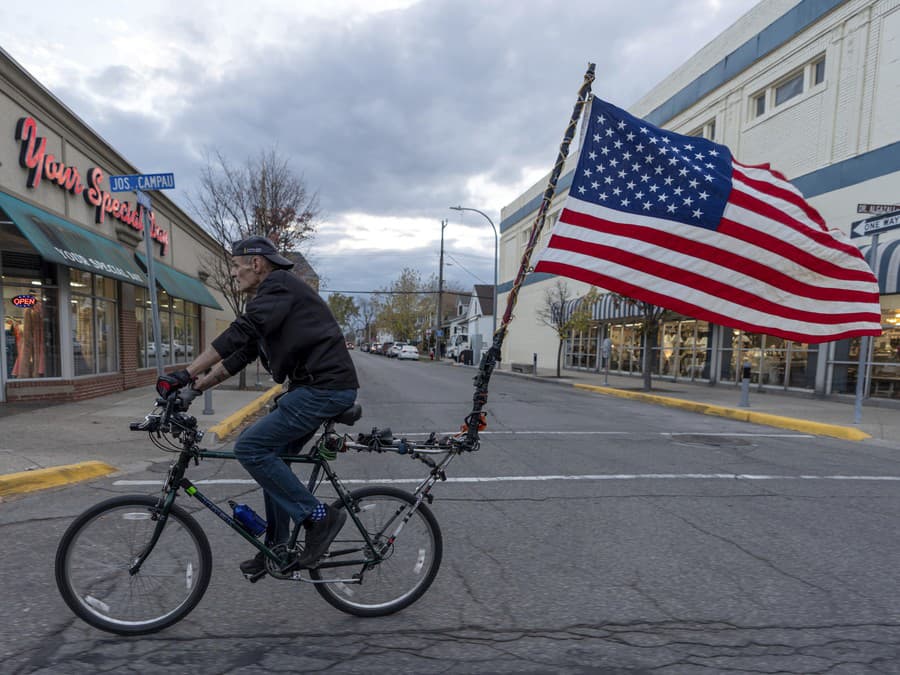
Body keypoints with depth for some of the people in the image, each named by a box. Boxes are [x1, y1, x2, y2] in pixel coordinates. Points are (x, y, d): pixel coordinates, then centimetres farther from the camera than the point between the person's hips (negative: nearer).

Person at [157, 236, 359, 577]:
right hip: (313, 386, 10)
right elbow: (240, 355, 19)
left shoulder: (279, 285, -9)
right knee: (272, 456, 15)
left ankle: (318, 517, -2)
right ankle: (277, 548, 28)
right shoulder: (268, 299, 21)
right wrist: (195, 388, 13)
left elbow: (239, 333, -22)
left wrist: (185, 374, -22)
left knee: (250, 448, -12)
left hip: (326, 387, -10)